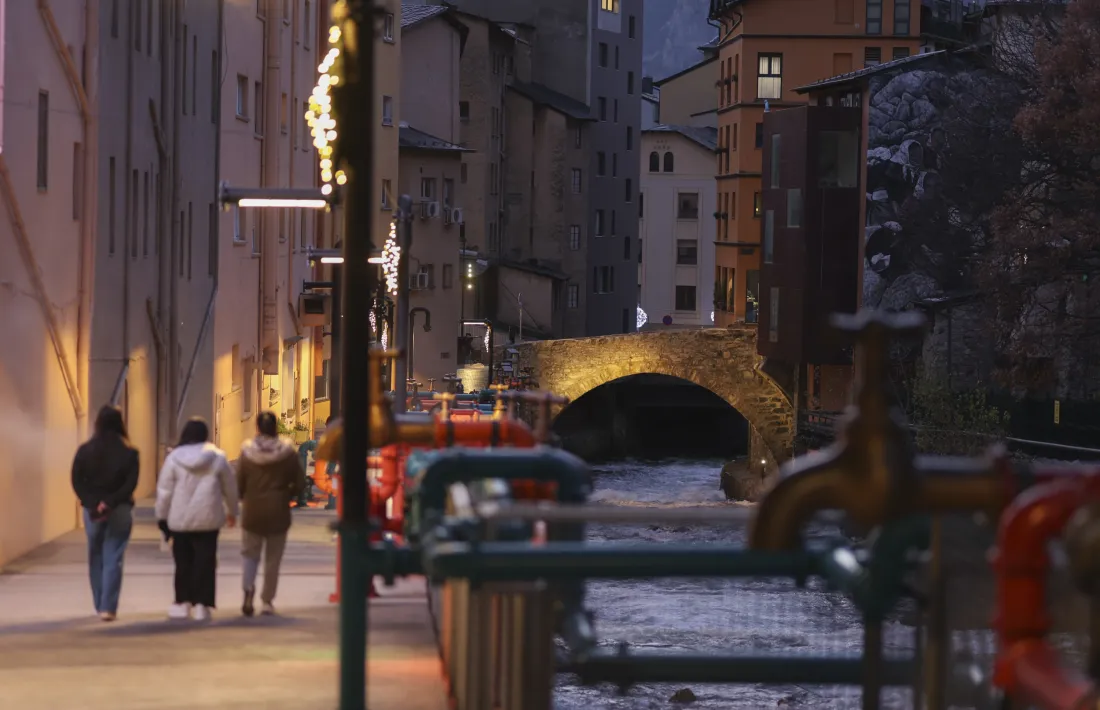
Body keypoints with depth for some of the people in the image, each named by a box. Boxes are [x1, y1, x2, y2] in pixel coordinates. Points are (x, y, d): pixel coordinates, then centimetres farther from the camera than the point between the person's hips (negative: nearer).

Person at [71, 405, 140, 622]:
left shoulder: (85, 451, 0)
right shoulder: (129, 452, -4)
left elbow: (77, 482, -5)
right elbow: (131, 483, -12)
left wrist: (92, 503, -9)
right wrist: (110, 502, -13)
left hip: (92, 510, 2)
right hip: (120, 511, -1)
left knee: (96, 559, 15)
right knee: (113, 560, 0)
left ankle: (100, 606, 20)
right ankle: (108, 607, -8)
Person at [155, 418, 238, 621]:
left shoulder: (174, 458, -4)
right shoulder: (217, 457, -2)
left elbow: (164, 490, -1)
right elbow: (230, 488, 8)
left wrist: (162, 516, 10)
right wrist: (232, 511, 23)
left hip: (180, 520, 0)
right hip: (208, 519, 0)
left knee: (183, 562, 11)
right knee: (205, 561, 2)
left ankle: (183, 602, 14)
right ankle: (201, 604, -3)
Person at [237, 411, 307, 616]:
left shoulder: (247, 453, -7)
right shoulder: (288, 452, -7)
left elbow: (239, 484, -5)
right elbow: (300, 482, -4)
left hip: (252, 512, 0)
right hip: (278, 512, 0)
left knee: (251, 554, 14)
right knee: (273, 559, 9)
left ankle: (249, 587, -12)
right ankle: (267, 601, 9)